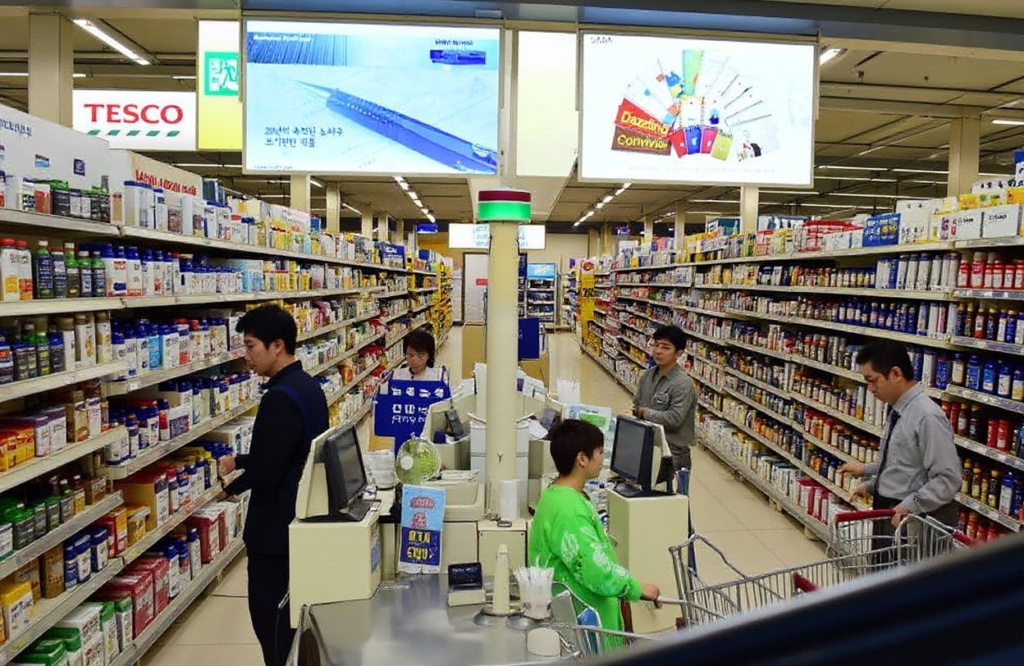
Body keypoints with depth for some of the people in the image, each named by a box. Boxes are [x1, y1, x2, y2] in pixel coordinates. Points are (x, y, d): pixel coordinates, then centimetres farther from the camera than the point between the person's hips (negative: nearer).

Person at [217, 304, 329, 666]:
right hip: (304, 517, 10)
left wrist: (231, 486, -6)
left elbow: (266, 472, -24)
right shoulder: (309, 386, 5)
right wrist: (240, 461, 10)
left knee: (270, 616, 5)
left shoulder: (280, 398, -25)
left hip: (277, 527, -10)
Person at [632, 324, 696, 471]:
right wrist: (633, 412, -11)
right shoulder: (648, 376, 4)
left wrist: (644, 412, -14)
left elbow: (674, 418, -24)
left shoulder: (683, 383, -18)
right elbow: (636, 406, 11)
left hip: (673, 454, -6)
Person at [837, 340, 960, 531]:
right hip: (888, 514, 8)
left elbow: (948, 479, -22)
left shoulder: (927, 417, -21)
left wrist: (908, 507, -24)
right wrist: (870, 484, 10)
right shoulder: (896, 411, 7)